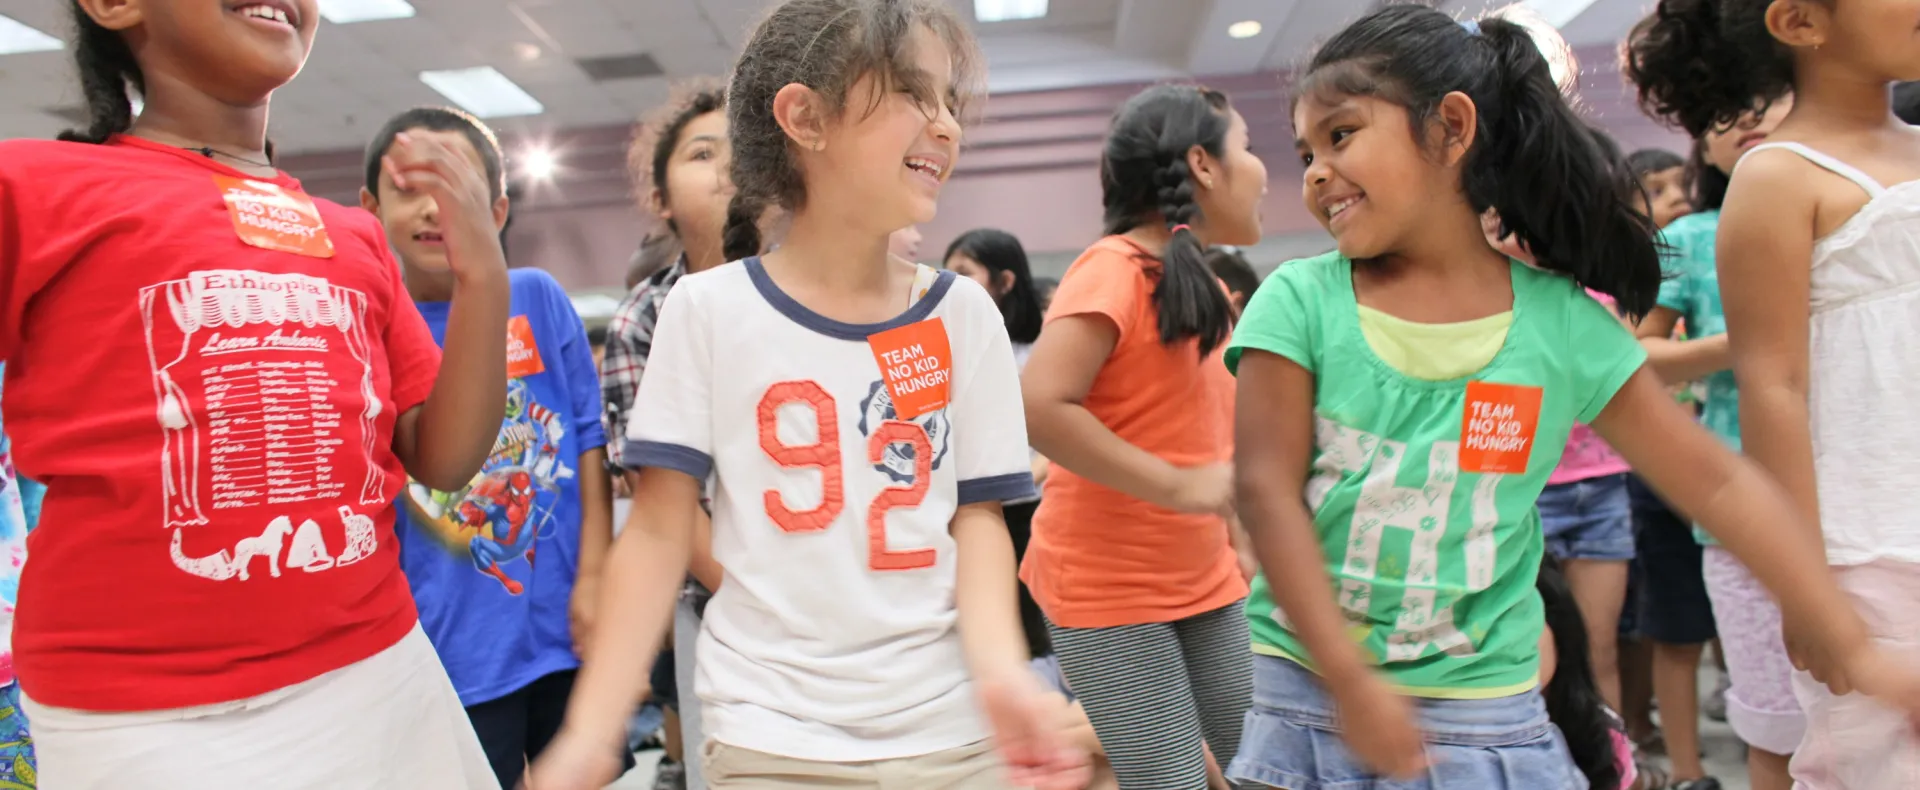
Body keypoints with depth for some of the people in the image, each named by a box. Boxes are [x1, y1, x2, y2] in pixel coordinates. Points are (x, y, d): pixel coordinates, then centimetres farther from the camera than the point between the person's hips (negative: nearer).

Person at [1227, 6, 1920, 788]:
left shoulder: (1562, 322, -4)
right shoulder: (1299, 301, -7)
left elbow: (1718, 481, 3)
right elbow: (1267, 489, -12)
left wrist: (1855, 647, 3)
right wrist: (1350, 682, -16)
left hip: (1486, 710, 1)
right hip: (1309, 689, 0)